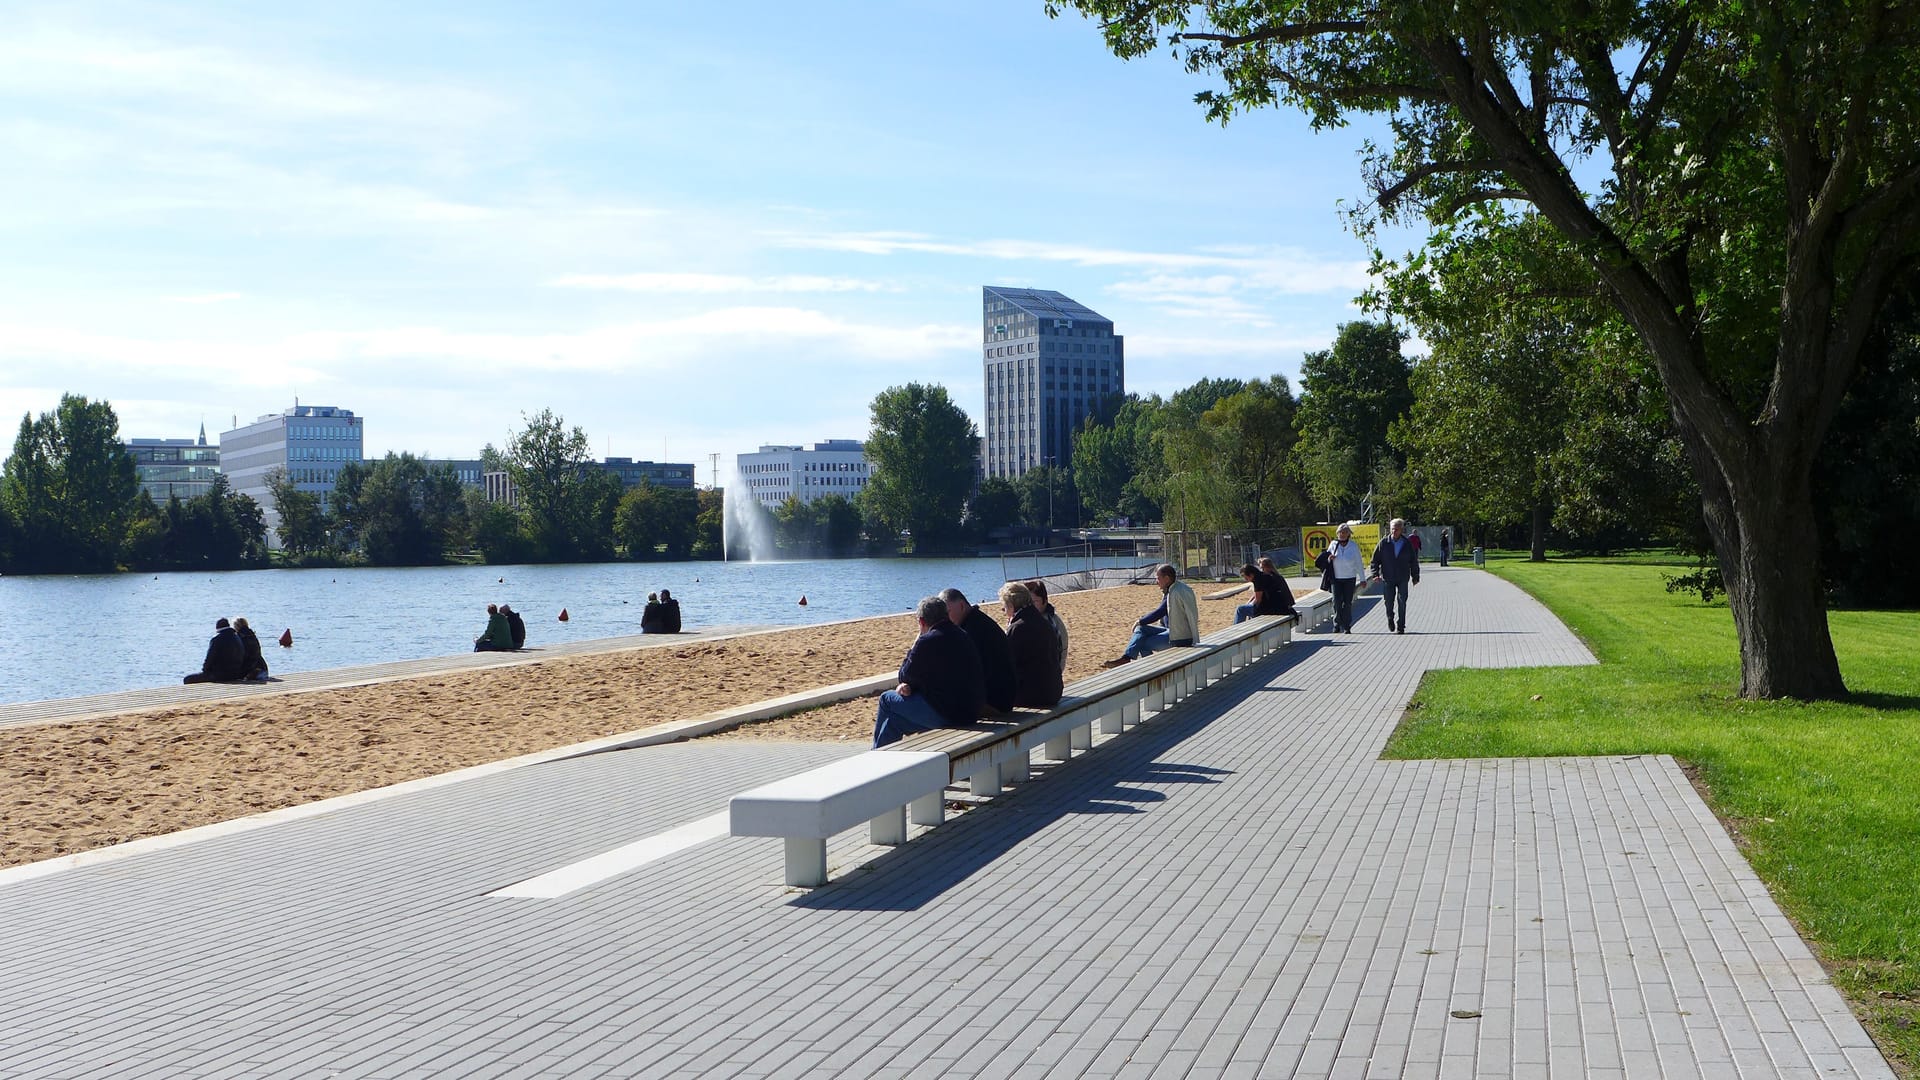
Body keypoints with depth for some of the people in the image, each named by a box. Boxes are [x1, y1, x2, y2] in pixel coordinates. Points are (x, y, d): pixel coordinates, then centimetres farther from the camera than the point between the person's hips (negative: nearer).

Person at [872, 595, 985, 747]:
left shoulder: (927, 641, -18)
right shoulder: (962, 636, 10)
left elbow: (905, 676, -4)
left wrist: (913, 647, 7)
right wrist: (909, 686, 5)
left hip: (945, 715, -9)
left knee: (886, 699, 12)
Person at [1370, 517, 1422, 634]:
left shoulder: (1407, 544, 2)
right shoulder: (1384, 543, 0)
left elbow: (1414, 561, 10)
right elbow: (1375, 559, 3)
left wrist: (1415, 577, 9)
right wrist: (1375, 574, -7)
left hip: (1403, 579, 0)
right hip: (1388, 579, 0)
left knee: (1402, 602, -3)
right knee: (1389, 602, 4)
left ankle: (1401, 626, 4)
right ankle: (1390, 619, 33)